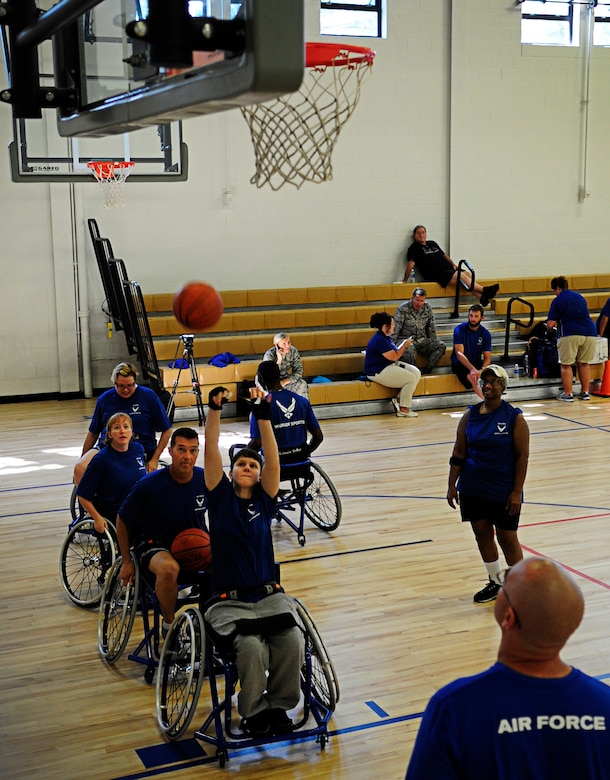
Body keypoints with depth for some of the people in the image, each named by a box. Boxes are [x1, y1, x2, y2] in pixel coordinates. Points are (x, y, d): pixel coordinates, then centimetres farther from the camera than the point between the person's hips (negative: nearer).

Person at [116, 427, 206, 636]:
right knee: (169, 568, -38)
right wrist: (127, 562, 0)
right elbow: (122, 520, -4)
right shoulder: (149, 485, -18)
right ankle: (169, 623, -11)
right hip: (154, 546, -4)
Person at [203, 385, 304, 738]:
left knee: (293, 641, -26)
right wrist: (215, 410, -16)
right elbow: (211, 452, -5)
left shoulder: (264, 500, 8)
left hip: (270, 595, 2)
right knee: (252, 646, -30)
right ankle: (254, 712, -5)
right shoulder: (221, 497, 6)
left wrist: (264, 416, -17)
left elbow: (273, 460, -6)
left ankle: (279, 705, -3)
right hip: (228, 601, -2)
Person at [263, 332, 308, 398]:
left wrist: (285, 382, -19)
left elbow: (298, 371, -7)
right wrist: (279, 360, -38)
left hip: (286, 380, 4)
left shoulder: (293, 351, -12)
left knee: (302, 385, -22)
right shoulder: (269, 355, -23)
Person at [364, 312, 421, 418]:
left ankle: (399, 400, 3)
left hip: (390, 366, 11)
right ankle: (403, 409, -9)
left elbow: (394, 352, 17)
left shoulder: (386, 337, 12)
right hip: (378, 372, -11)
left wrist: (404, 343, 4)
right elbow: (394, 357, -21)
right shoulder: (379, 340, -22)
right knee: (412, 379, -16)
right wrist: (405, 345, -10)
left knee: (417, 372, 1)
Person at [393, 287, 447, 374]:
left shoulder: (427, 308, 5)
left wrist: (433, 343, 12)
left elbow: (431, 328, 13)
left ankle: (426, 372, -18)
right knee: (409, 351, -41)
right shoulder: (403, 309, -8)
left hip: (422, 341, 5)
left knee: (441, 345, -19)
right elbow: (395, 329, -9)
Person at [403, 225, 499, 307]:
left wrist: (453, 264, 17)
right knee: (461, 275, -26)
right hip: (437, 275, -7)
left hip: (449, 270, 8)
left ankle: (482, 297, -32)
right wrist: (405, 280, -17)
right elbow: (411, 263, -10)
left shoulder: (432, 244, 24)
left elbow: (444, 255, 32)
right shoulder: (414, 248, 2)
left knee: (467, 274, -17)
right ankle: (484, 290, -33)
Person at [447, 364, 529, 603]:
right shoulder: (470, 416, 1)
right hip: (473, 489, 4)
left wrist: (516, 492, -14)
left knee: (507, 538, 3)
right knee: (482, 533, 11)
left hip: (504, 491, -4)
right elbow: (458, 454, 4)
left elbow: (522, 456, -10)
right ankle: (495, 583, 27)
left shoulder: (514, 417, -9)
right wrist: (452, 485, -1)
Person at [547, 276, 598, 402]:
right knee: (584, 363, 16)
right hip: (589, 332, 6)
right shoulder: (579, 296, 20)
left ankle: (568, 394, 5)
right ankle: (585, 392, 19)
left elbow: (550, 324, -2)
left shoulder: (558, 300, 2)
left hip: (570, 334, -6)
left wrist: (552, 325, 22)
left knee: (566, 365, 5)